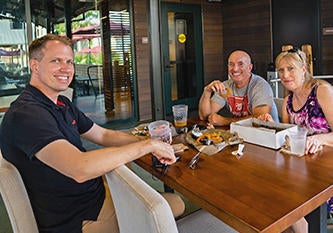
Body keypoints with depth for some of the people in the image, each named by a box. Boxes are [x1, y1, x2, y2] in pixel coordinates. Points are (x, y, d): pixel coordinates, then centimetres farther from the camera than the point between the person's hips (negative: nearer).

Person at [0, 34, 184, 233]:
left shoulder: (63, 104, 9)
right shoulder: (25, 114, -24)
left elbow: (104, 135, 11)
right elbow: (80, 169, -36)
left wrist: (154, 145, -5)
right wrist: (147, 145, -27)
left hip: (98, 196, 9)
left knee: (176, 202, 12)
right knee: (175, 205, 0)